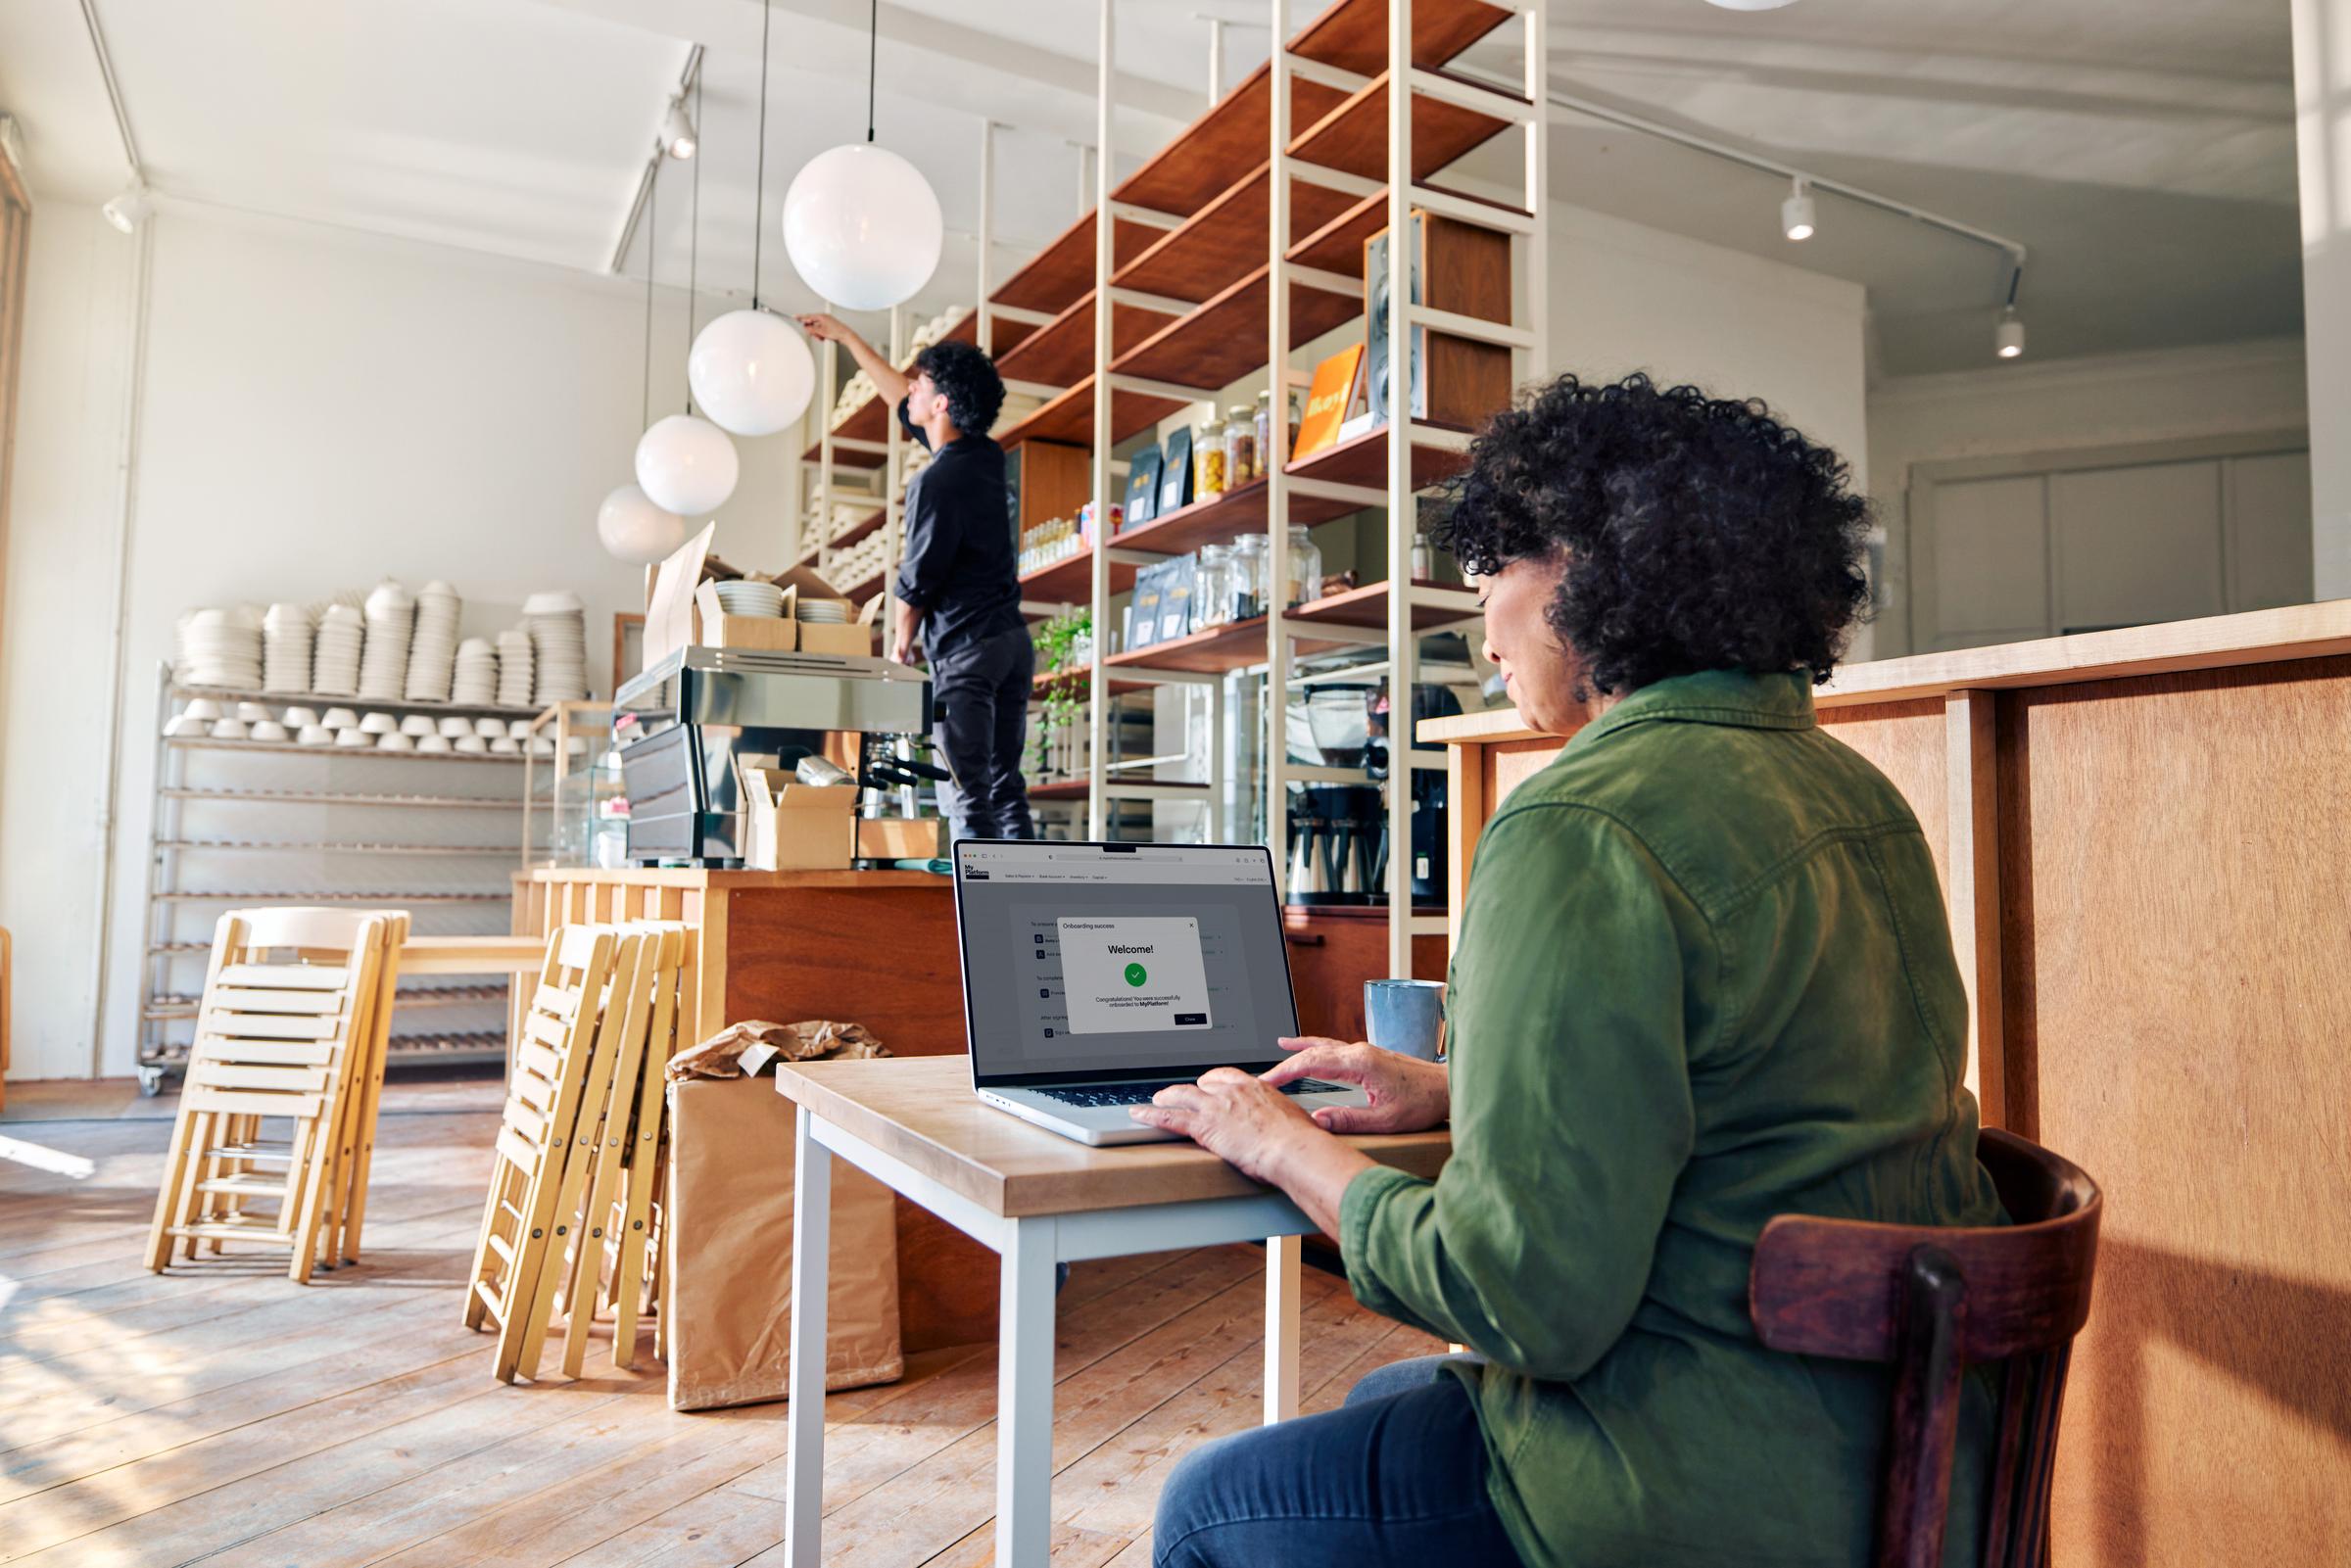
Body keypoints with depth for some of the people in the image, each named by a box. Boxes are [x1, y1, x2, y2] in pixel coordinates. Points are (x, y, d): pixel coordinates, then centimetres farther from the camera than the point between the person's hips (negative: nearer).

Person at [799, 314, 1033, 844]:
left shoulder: (936, 481, -15)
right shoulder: (987, 458, 11)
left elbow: (918, 580, -9)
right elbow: (901, 401, 25)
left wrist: (899, 641, 11)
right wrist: (846, 338, 34)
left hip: (966, 647, -8)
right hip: (1013, 639, 9)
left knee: (966, 795, -7)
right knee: (1006, 787, 8)